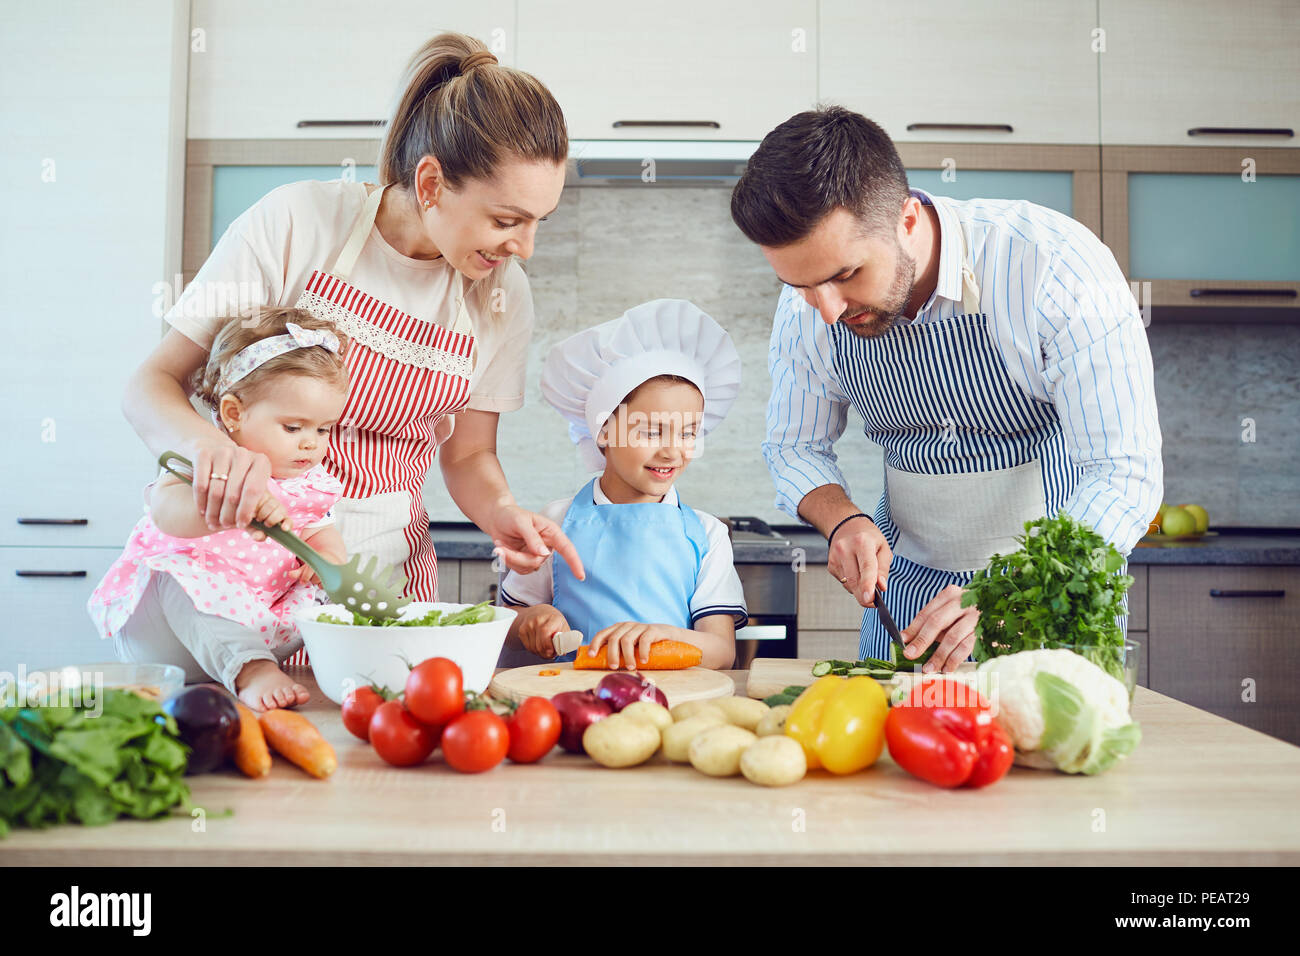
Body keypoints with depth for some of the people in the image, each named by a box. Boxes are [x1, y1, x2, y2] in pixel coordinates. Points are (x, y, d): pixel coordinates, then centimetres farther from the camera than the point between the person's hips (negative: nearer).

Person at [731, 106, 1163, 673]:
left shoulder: (1059, 269, -27)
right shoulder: (807, 306, -14)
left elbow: (1124, 474, -26)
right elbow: (794, 447, 2)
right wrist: (842, 520, -19)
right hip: (906, 575, 3)